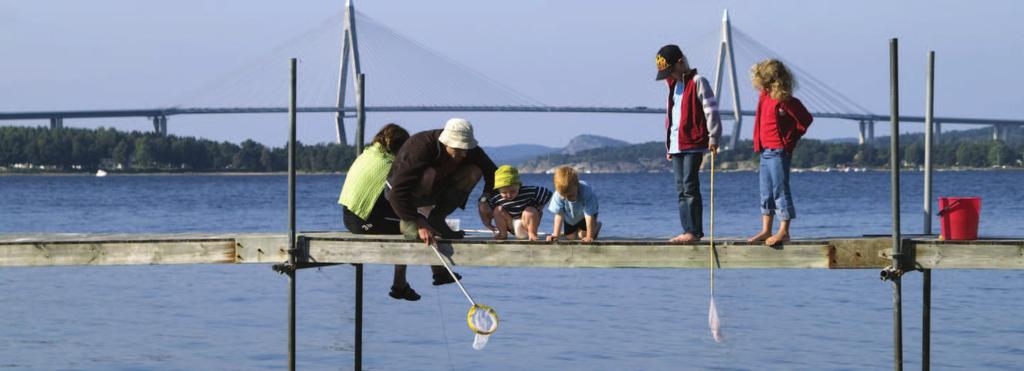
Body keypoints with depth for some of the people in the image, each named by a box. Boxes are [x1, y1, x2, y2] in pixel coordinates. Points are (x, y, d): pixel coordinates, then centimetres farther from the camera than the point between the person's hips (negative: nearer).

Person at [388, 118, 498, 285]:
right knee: (429, 174, -38)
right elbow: (397, 194, -40)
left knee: (474, 171, -15)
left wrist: (484, 201, -24)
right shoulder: (420, 148, -35)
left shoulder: (468, 150, -17)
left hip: (436, 191, 6)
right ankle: (408, 223, -21)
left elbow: (492, 171, -6)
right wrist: (420, 224, -45)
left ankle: (436, 219, -15)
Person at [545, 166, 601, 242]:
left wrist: (589, 237, -43)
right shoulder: (558, 194, -38)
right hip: (570, 216, 3)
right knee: (571, 237, 2)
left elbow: (589, 216, -41)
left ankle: (596, 226, 22)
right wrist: (555, 235, -39)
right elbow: (558, 215, -31)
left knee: (583, 236, -10)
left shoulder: (586, 192, -44)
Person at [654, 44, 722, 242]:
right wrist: (669, 145, 21)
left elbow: (710, 110, -10)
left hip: (693, 144, -8)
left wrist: (713, 137, -15)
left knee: (690, 186, -12)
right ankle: (688, 230, 10)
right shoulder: (673, 85, 19)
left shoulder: (697, 82, -5)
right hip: (676, 145, 8)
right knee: (681, 189, 7)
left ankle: (694, 231, -11)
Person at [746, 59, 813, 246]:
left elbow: (806, 120, -12)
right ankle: (766, 231, 17)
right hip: (765, 151, 9)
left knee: (780, 190, -6)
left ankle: (784, 231, -4)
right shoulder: (765, 97, 9)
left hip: (779, 152, -9)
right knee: (766, 193, 12)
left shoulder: (787, 102, -14)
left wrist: (790, 140, -5)